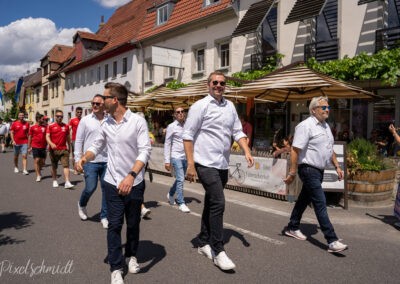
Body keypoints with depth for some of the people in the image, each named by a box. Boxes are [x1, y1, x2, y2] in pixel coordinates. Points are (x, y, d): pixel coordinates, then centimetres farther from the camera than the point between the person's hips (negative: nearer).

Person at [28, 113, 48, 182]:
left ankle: (39, 171, 34)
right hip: (35, 147, -3)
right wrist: (29, 147, 2)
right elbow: (30, 137, 5)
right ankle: (38, 175, -1)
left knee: (42, 161, 7)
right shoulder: (32, 127, 1)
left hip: (43, 147, 3)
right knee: (36, 160, -6)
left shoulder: (45, 127, 7)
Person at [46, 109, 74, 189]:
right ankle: (54, 181, 27)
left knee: (66, 165, -10)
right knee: (54, 166, 11)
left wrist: (69, 147, 19)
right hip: (53, 149, -1)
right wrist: (51, 143, -24)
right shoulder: (50, 126, 2)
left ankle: (67, 182, -14)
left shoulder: (66, 126, 9)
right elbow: (47, 136, -6)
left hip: (64, 149, 1)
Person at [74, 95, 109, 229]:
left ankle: (104, 216, 21)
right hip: (90, 161, -1)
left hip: (106, 161, 2)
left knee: (106, 189, 6)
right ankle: (82, 205, 34)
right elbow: (78, 141, 3)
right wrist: (77, 159, -1)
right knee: (90, 188, 1)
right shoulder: (85, 120, 1)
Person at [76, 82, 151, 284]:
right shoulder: (106, 123, 4)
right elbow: (97, 146, 13)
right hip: (112, 183, 3)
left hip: (134, 183, -3)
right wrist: (84, 158, -8)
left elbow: (145, 151, -19)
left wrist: (131, 176, -30)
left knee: (133, 223, 14)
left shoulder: (137, 121, -12)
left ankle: (131, 256, 39)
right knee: (114, 225, 4)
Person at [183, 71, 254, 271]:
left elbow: (237, 132, 15)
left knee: (211, 204, 15)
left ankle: (203, 243, 29)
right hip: (206, 164, -6)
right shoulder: (200, 106, -6)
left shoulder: (230, 106, 12)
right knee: (218, 203, -11)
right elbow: (188, 135, -9)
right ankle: (218, 251, 1)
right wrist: (190, 164, -14)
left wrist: (247, 152, 0)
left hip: (223, 165, 6)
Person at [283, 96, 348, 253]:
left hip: (319, 171, 9)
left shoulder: (326, 126, 14)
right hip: (309, 170, -9)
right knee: (320, 204, -10)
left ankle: (292, 228, 32)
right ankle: (332, 241, -8)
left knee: (304, 199, 18)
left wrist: (337, 166, 16)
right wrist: (292, 173, -22)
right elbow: (295, 150, -20)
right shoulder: (306, 126, -15)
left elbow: (330, 149, 23)